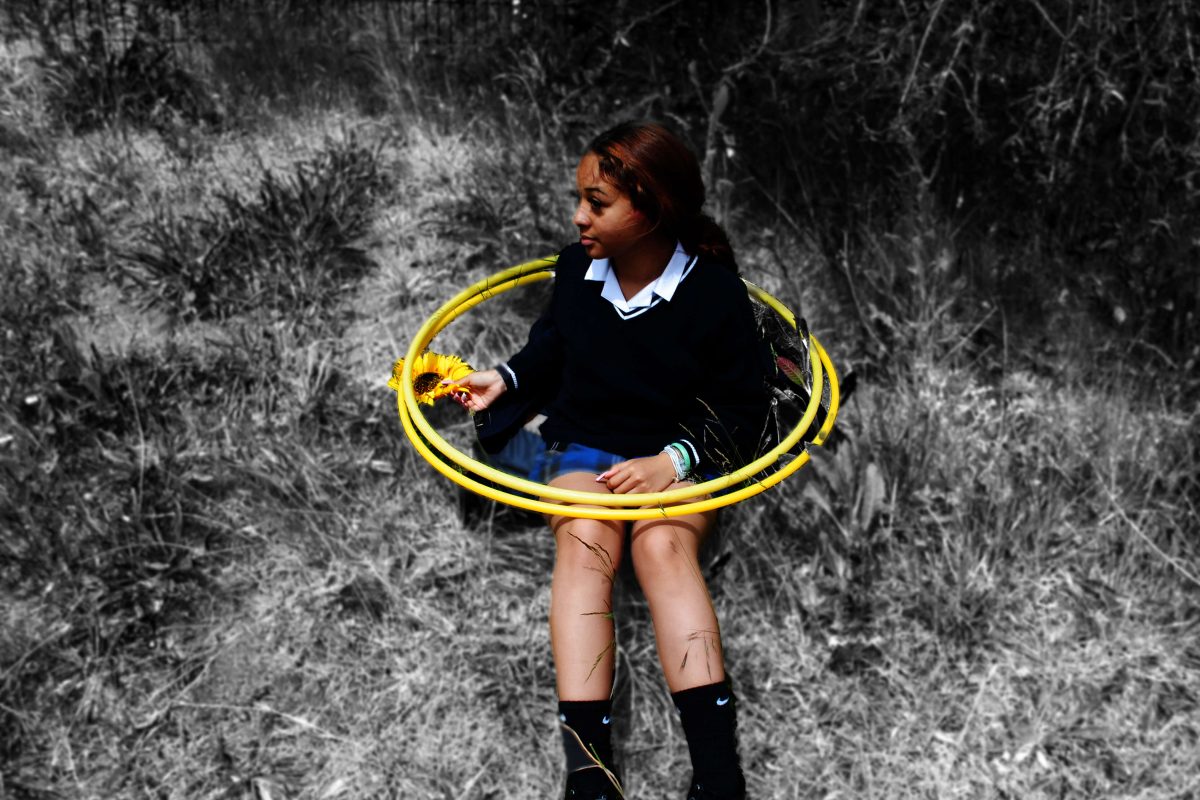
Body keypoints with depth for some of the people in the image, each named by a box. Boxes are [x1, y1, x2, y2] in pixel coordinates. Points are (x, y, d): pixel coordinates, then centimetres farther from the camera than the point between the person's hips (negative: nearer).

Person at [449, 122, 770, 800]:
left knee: (662, 544, -35)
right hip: (582, 448, 3)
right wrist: (507, 380, 2)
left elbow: (744, 410, -6)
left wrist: (672, 462, -19)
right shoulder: (576, 269, 1)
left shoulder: (715, 293, -11)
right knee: (584, 539, -31)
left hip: (679, 458, -2)